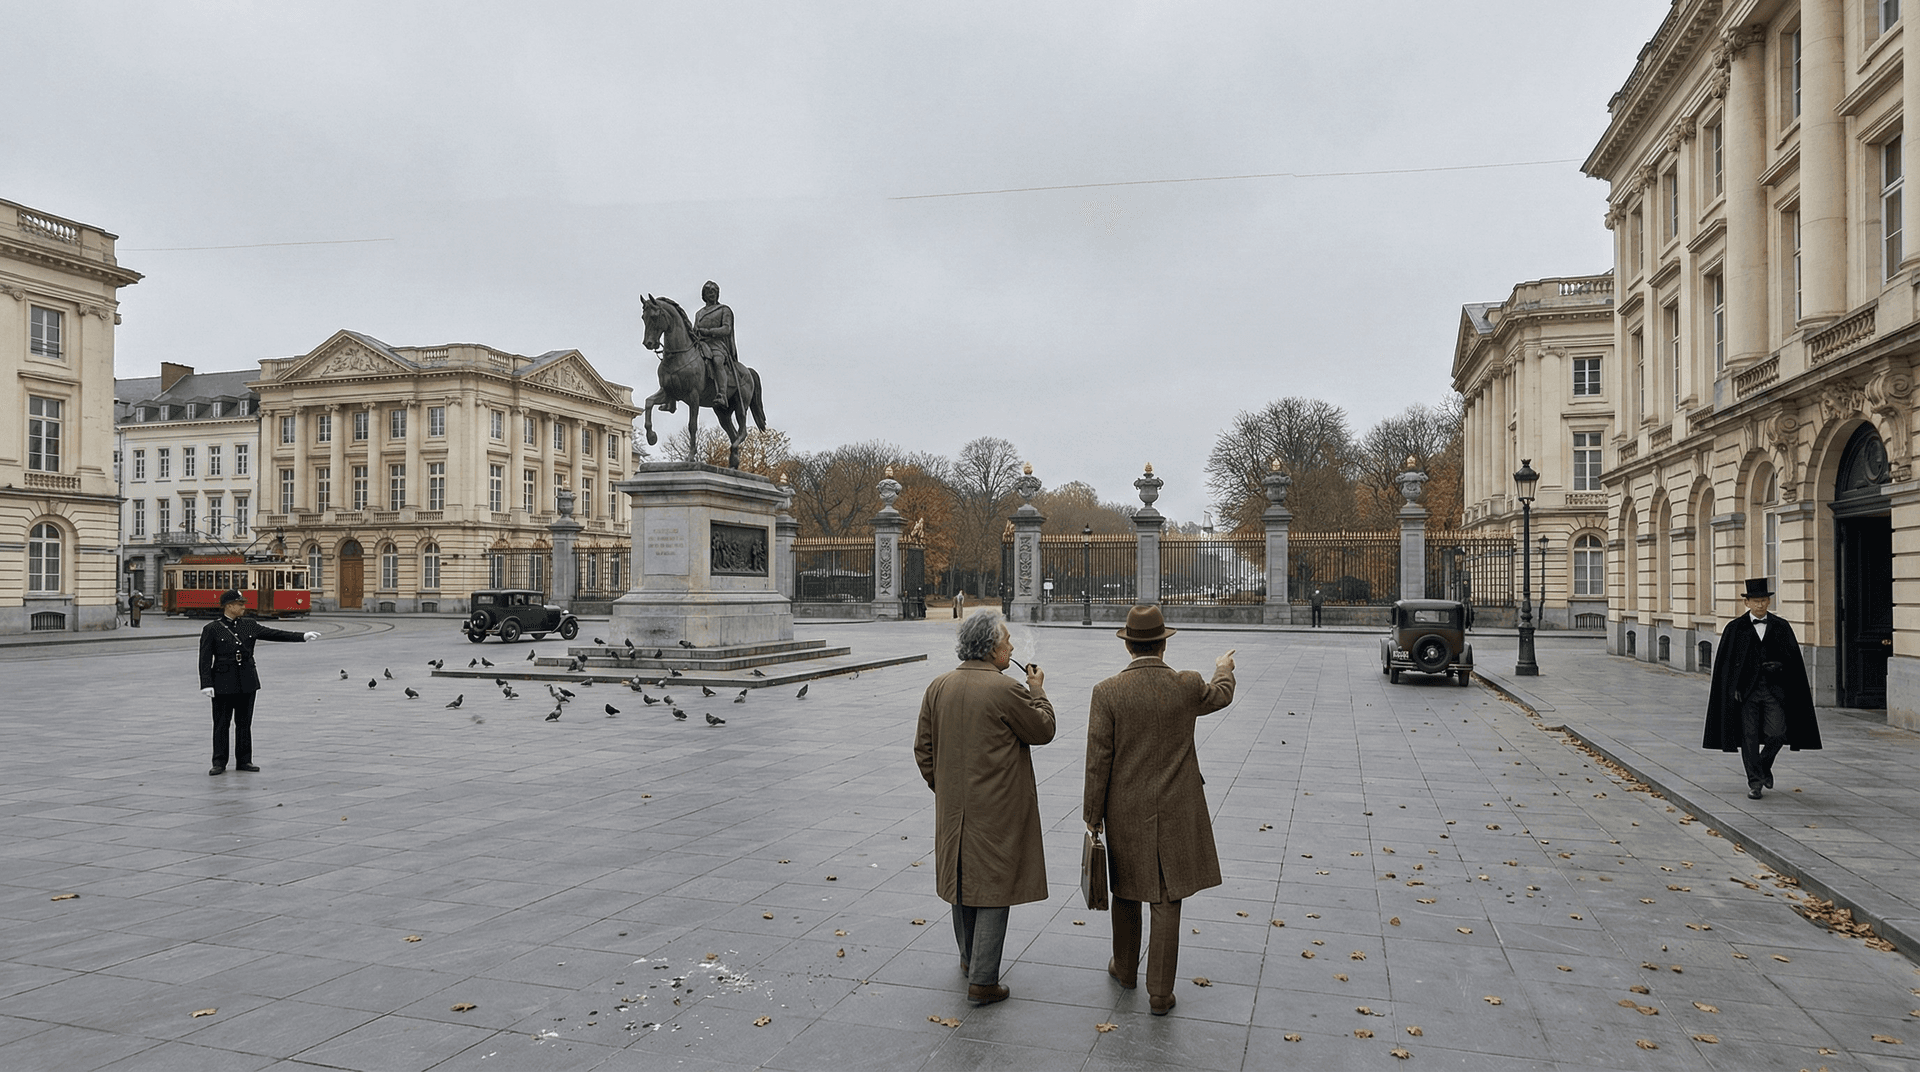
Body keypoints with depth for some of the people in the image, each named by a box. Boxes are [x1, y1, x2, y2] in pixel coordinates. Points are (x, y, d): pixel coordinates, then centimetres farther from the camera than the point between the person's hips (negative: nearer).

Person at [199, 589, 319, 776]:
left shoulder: (249, 625, 9)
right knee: (221, 723, 1)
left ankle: (244, 760, 15)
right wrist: (206, 684, -13)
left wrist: (302, 636, 1)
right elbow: (205, 659, -6)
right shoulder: (212, 629, -3)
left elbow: (274, 634, 8)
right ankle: (219, 763, 9)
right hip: (223, 682, -4)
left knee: (244, 722, 8)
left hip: (247, 681, 4)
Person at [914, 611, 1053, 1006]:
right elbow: (1043, 730, -6)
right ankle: (982, 980, 4)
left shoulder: (938, 688, 2)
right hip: (998, 812, -6)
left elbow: (923, 748, 7)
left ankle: (969, 959, 37)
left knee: (963, 881, 20)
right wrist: (1037, 691, 8)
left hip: (953, 809, 7)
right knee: (994, 888, 2)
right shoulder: (1006, 690, -18)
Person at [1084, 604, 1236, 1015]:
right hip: (1176, 812, 0)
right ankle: (1160, 992, 14)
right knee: (1167, 902, 8)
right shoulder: (1188, 686, -9)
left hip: (1125, 812, 0)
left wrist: (1093, 816, 1)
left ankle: (1125, 969, 38)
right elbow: (1220, 697, 16)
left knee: (1125, 893, 20)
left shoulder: (1107, 692, -14)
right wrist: (1223, 672, 39)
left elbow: (1098, 761, -10)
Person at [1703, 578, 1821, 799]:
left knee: (1776, 734, -6)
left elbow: (1794, 660, 7)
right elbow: (1725, 662, 2)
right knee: (1749, 737, 1)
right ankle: (1754, 782, 11)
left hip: (1774, 689, 1)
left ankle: (1765, 765, 24)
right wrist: (1733, 689, -5)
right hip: (1746, 689, -1)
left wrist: (1791, 690, 0)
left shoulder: (1781, 627, 5)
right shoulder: (1735, 628, 1)